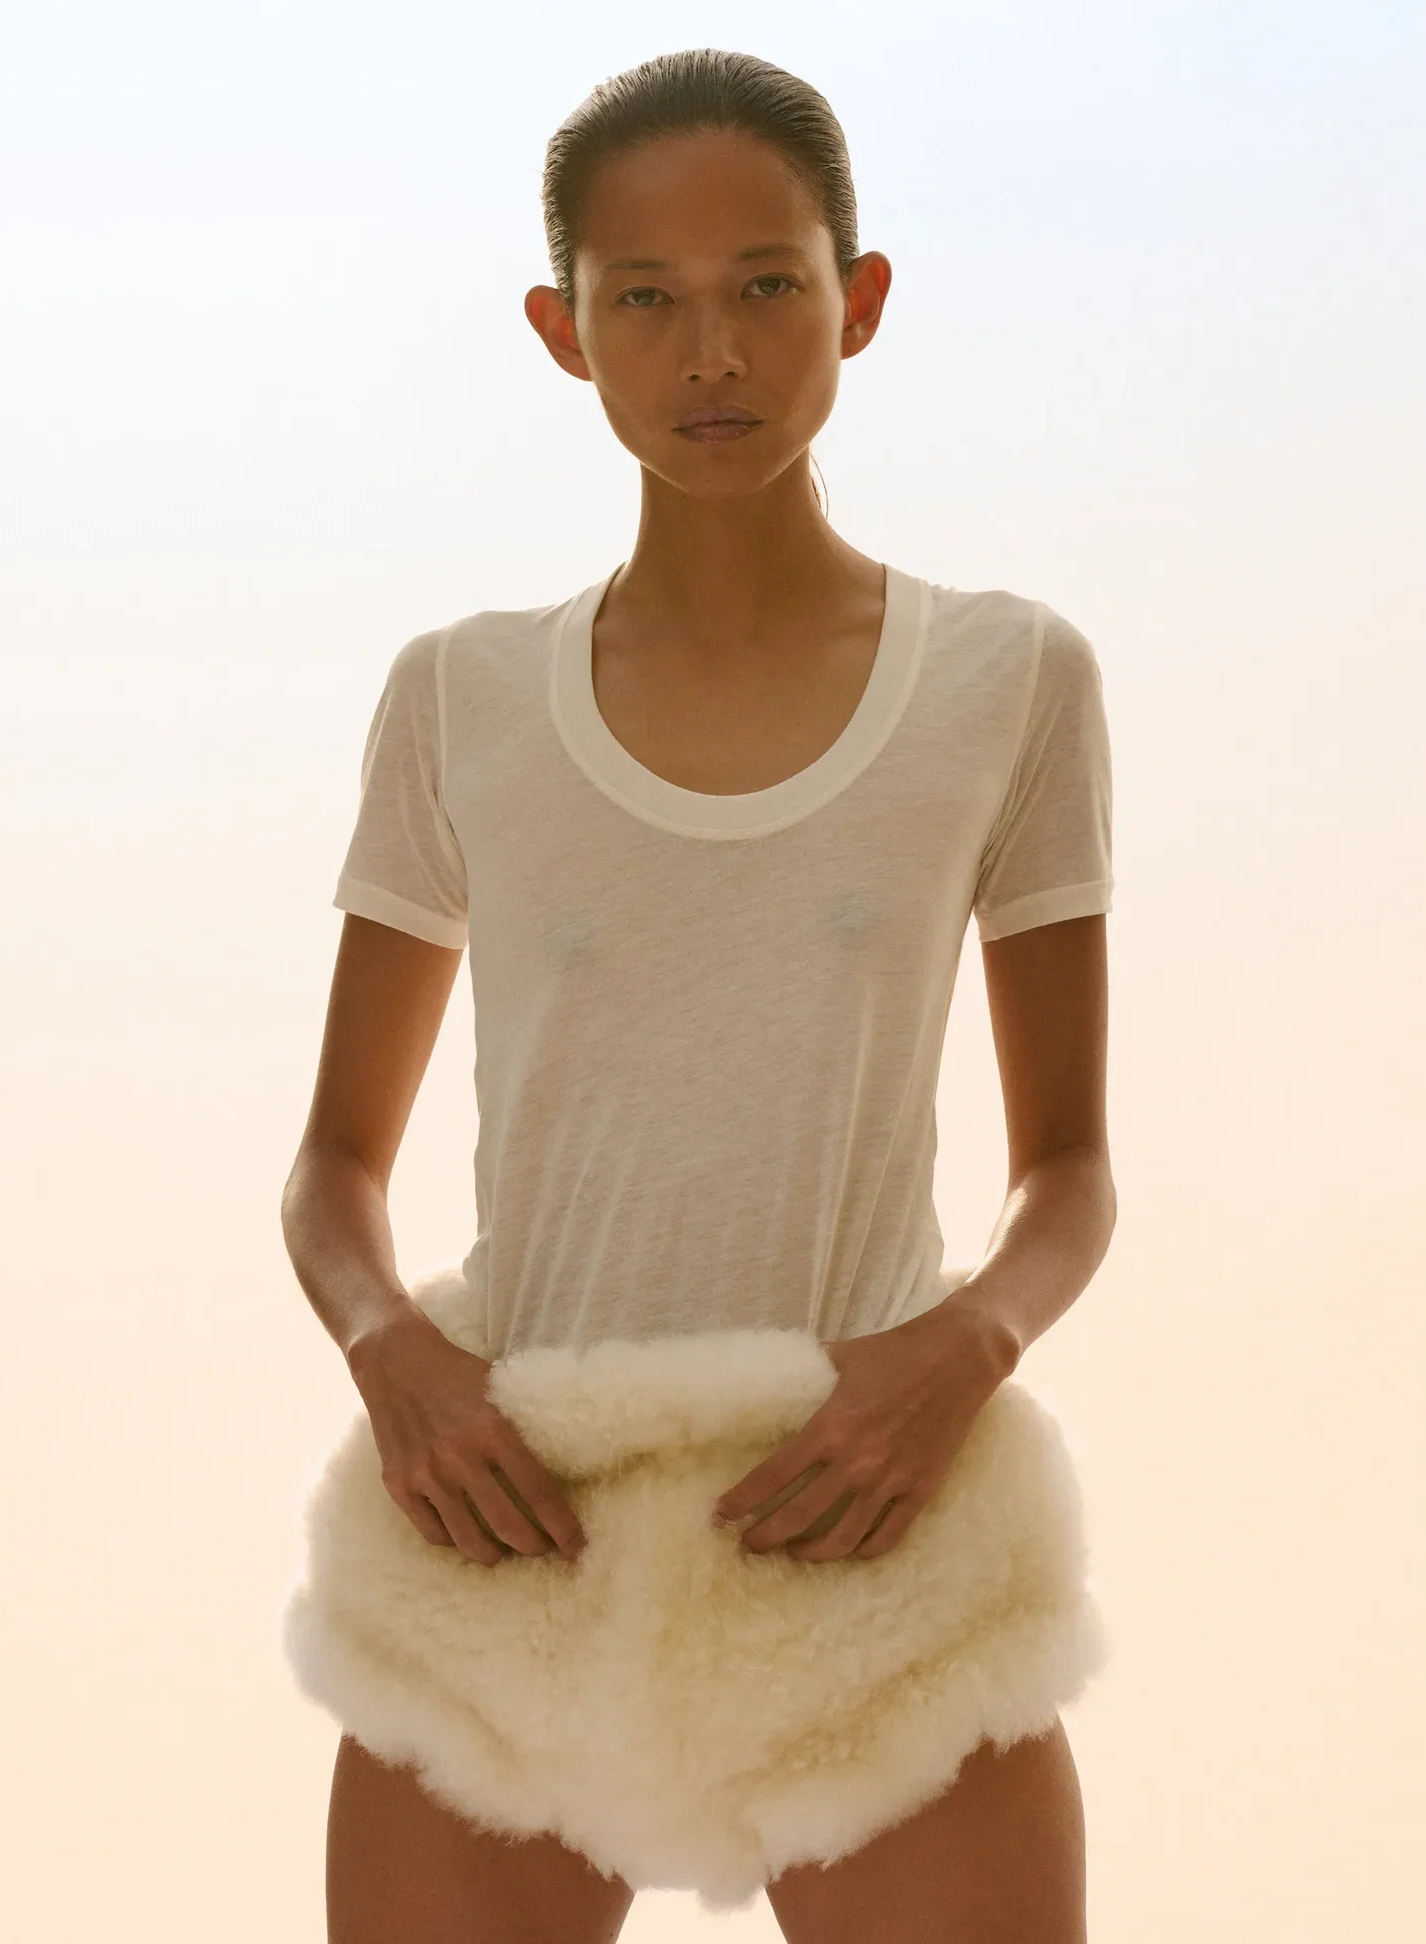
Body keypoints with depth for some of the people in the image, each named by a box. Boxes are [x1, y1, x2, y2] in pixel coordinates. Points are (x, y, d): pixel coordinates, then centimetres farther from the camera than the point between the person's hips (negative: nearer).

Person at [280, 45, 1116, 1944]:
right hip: (515, 1551, 1)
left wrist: (971, 1343, -13)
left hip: (871, 1560, -1)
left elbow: (1070, 1163, 8)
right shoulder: (461, 702, 5)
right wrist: (388, 1347, -10)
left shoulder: (1009, 681, 3)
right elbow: (340, 1158, 12)